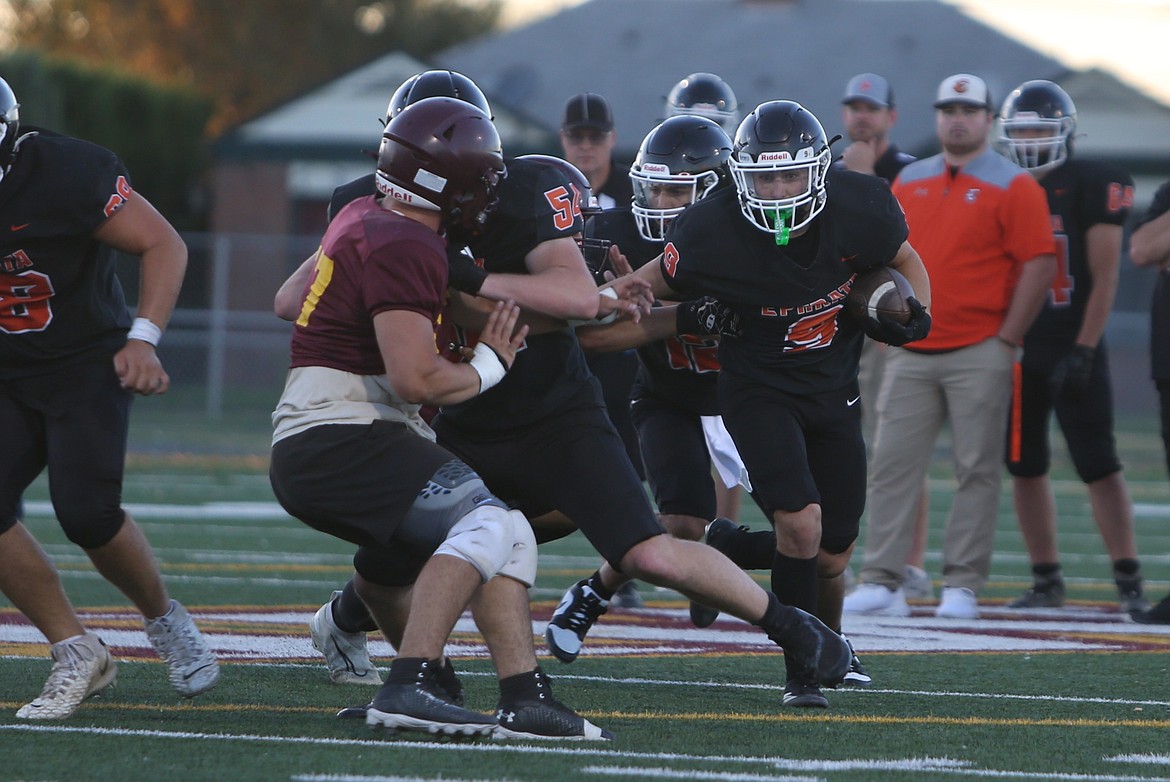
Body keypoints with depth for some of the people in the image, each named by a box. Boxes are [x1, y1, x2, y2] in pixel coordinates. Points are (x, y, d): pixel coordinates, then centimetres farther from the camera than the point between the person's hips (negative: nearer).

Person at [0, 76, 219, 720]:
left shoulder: (67, 173, -22)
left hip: (87, 365, -5)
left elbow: (164, 245, -13)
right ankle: (77, 653, 0)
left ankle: (164, 619, 12)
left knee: (86, 513, -19)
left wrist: (143, 339, -22)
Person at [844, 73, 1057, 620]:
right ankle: (880, 582, 1)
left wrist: (1006, 340, -10)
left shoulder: (1012, 186, -3)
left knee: (977, 470, -1)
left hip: (978, 354, -4)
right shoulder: (908, 182, 13)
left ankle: (962, 585, 4)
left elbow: (1039, 266, -7)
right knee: (892, 466, 0)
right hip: (912, 355, 5)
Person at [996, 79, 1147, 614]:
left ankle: (1128, 581, -3)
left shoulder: (1092, 186, -5)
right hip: (1016, 349, 5)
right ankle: (1046, 581, 13)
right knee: (1025, 467, 6)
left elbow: (1104, 276, -8)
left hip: (1072, 346, -5)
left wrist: (1083, 350, -14)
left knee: (1098, 465, -7)